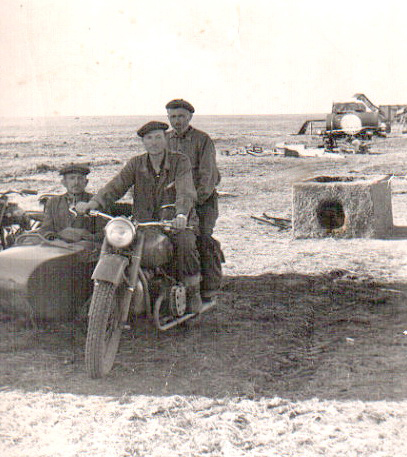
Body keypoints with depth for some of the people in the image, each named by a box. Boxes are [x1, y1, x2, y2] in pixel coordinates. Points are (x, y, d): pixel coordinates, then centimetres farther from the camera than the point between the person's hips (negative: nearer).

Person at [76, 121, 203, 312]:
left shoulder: (180, 162, -2)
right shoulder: (136, 164, 9)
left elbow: (186, 191, -19)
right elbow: (116, 186, -4)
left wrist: (181, 214, -40)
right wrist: (92, 203, -23)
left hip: (176, 224, -3)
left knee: (185, 245, -33)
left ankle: (193, 292, -10)